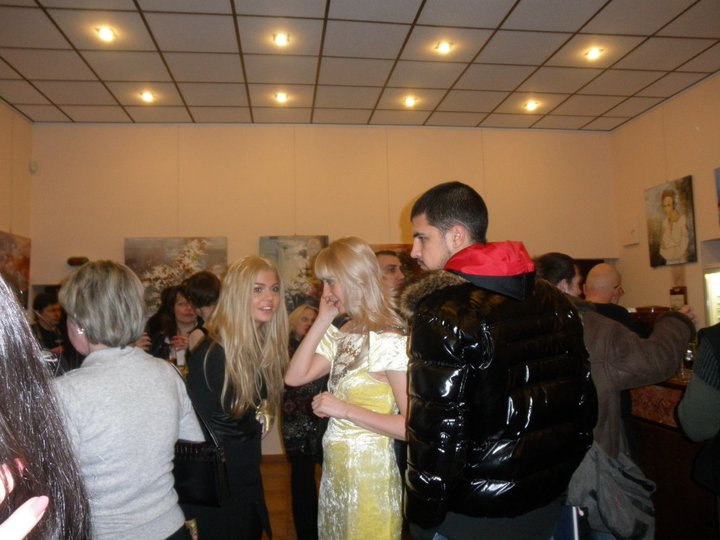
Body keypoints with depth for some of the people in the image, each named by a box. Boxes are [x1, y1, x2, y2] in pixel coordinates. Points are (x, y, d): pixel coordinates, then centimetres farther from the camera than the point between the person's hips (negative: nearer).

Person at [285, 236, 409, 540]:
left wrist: (345, 410, -23)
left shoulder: (391, 341, -20)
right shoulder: (344, 336, 6)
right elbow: (295, 377, -2)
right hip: (335, 468, 8)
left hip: (369, 472, -7)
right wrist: (322, 320, -3)